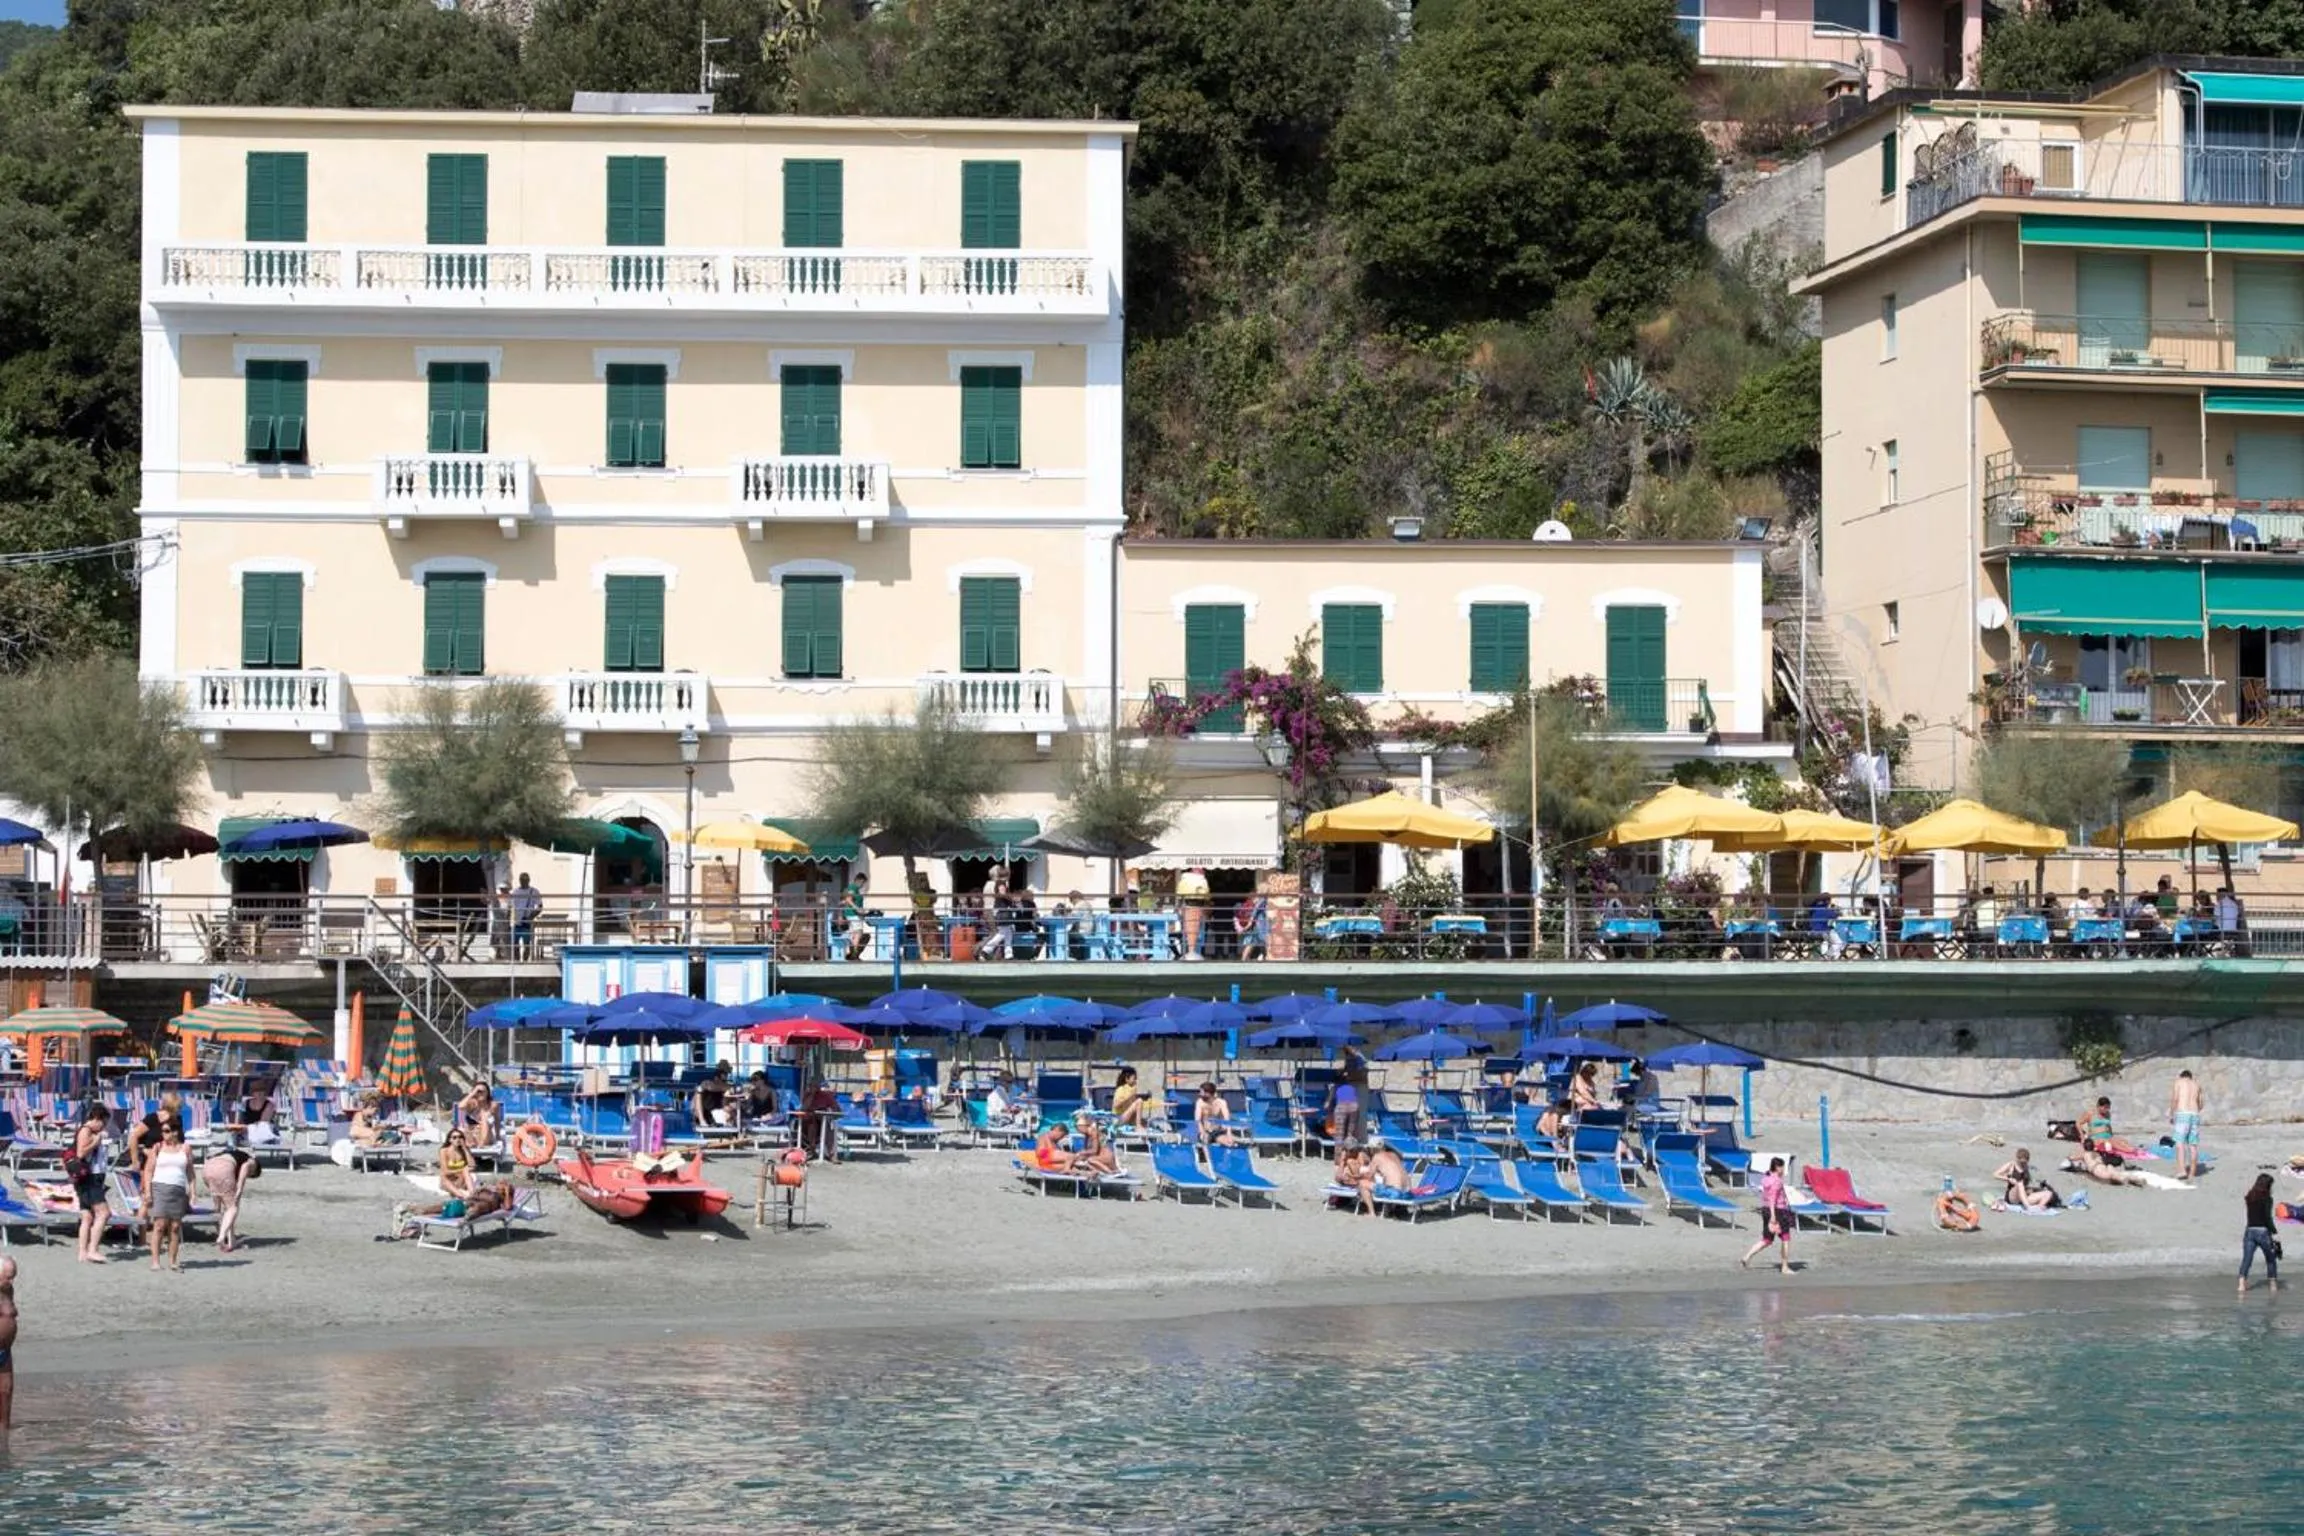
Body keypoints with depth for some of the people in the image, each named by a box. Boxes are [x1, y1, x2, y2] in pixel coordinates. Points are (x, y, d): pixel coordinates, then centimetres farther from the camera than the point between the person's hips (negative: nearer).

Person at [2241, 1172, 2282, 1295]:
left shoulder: (2250, 1197, 7)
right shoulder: (2267, 1198, -10)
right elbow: (2268, 1217, -15)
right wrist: (2274, 1233, -12)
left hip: (2249, 1230, 4)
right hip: (2262, 1231, -4)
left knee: (2246, 1259, 0)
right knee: (2271, 1259, 15)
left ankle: (2242, 1284, -15)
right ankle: (2273, 1285, 23)